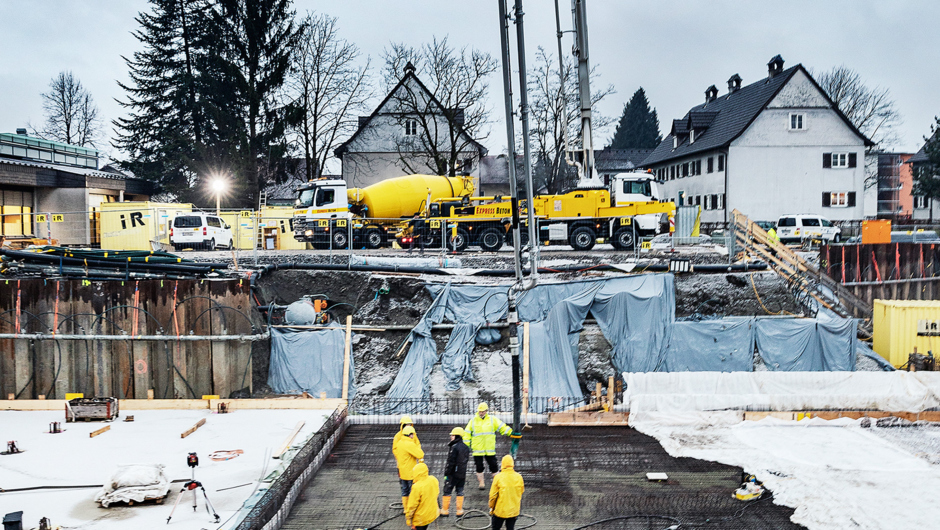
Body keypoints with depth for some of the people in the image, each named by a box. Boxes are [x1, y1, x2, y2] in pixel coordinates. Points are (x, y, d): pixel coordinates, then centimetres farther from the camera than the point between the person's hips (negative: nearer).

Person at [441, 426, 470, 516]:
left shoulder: (454, 447, -18)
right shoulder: (466, 447, 8)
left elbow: (451, 462, -19)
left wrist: (446, 474, -13)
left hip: (453, 474, -7)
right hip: (462, 474, 7)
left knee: (447, 491, 4)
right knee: (460, 491, 12)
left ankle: (445, 510, 9)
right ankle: (459, 510, 14)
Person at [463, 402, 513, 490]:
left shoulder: (493, 420, 3)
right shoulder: (473, 421, 2)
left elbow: (502, 427, 2)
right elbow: (467, 434, 6)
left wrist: (512, 433, -10)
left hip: (490, 449, 0)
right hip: (477, 449, 0)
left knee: (493, 466, 3)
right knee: (479, 467, 5)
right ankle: (481, 483, 19)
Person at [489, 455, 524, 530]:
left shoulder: (498, 477, -16)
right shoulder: (519, 477, -7)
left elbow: (493, 495, -9)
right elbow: (521, 492, 8)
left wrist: (491, 507, 5)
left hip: (500, 510, -3)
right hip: (514, 510, 3)